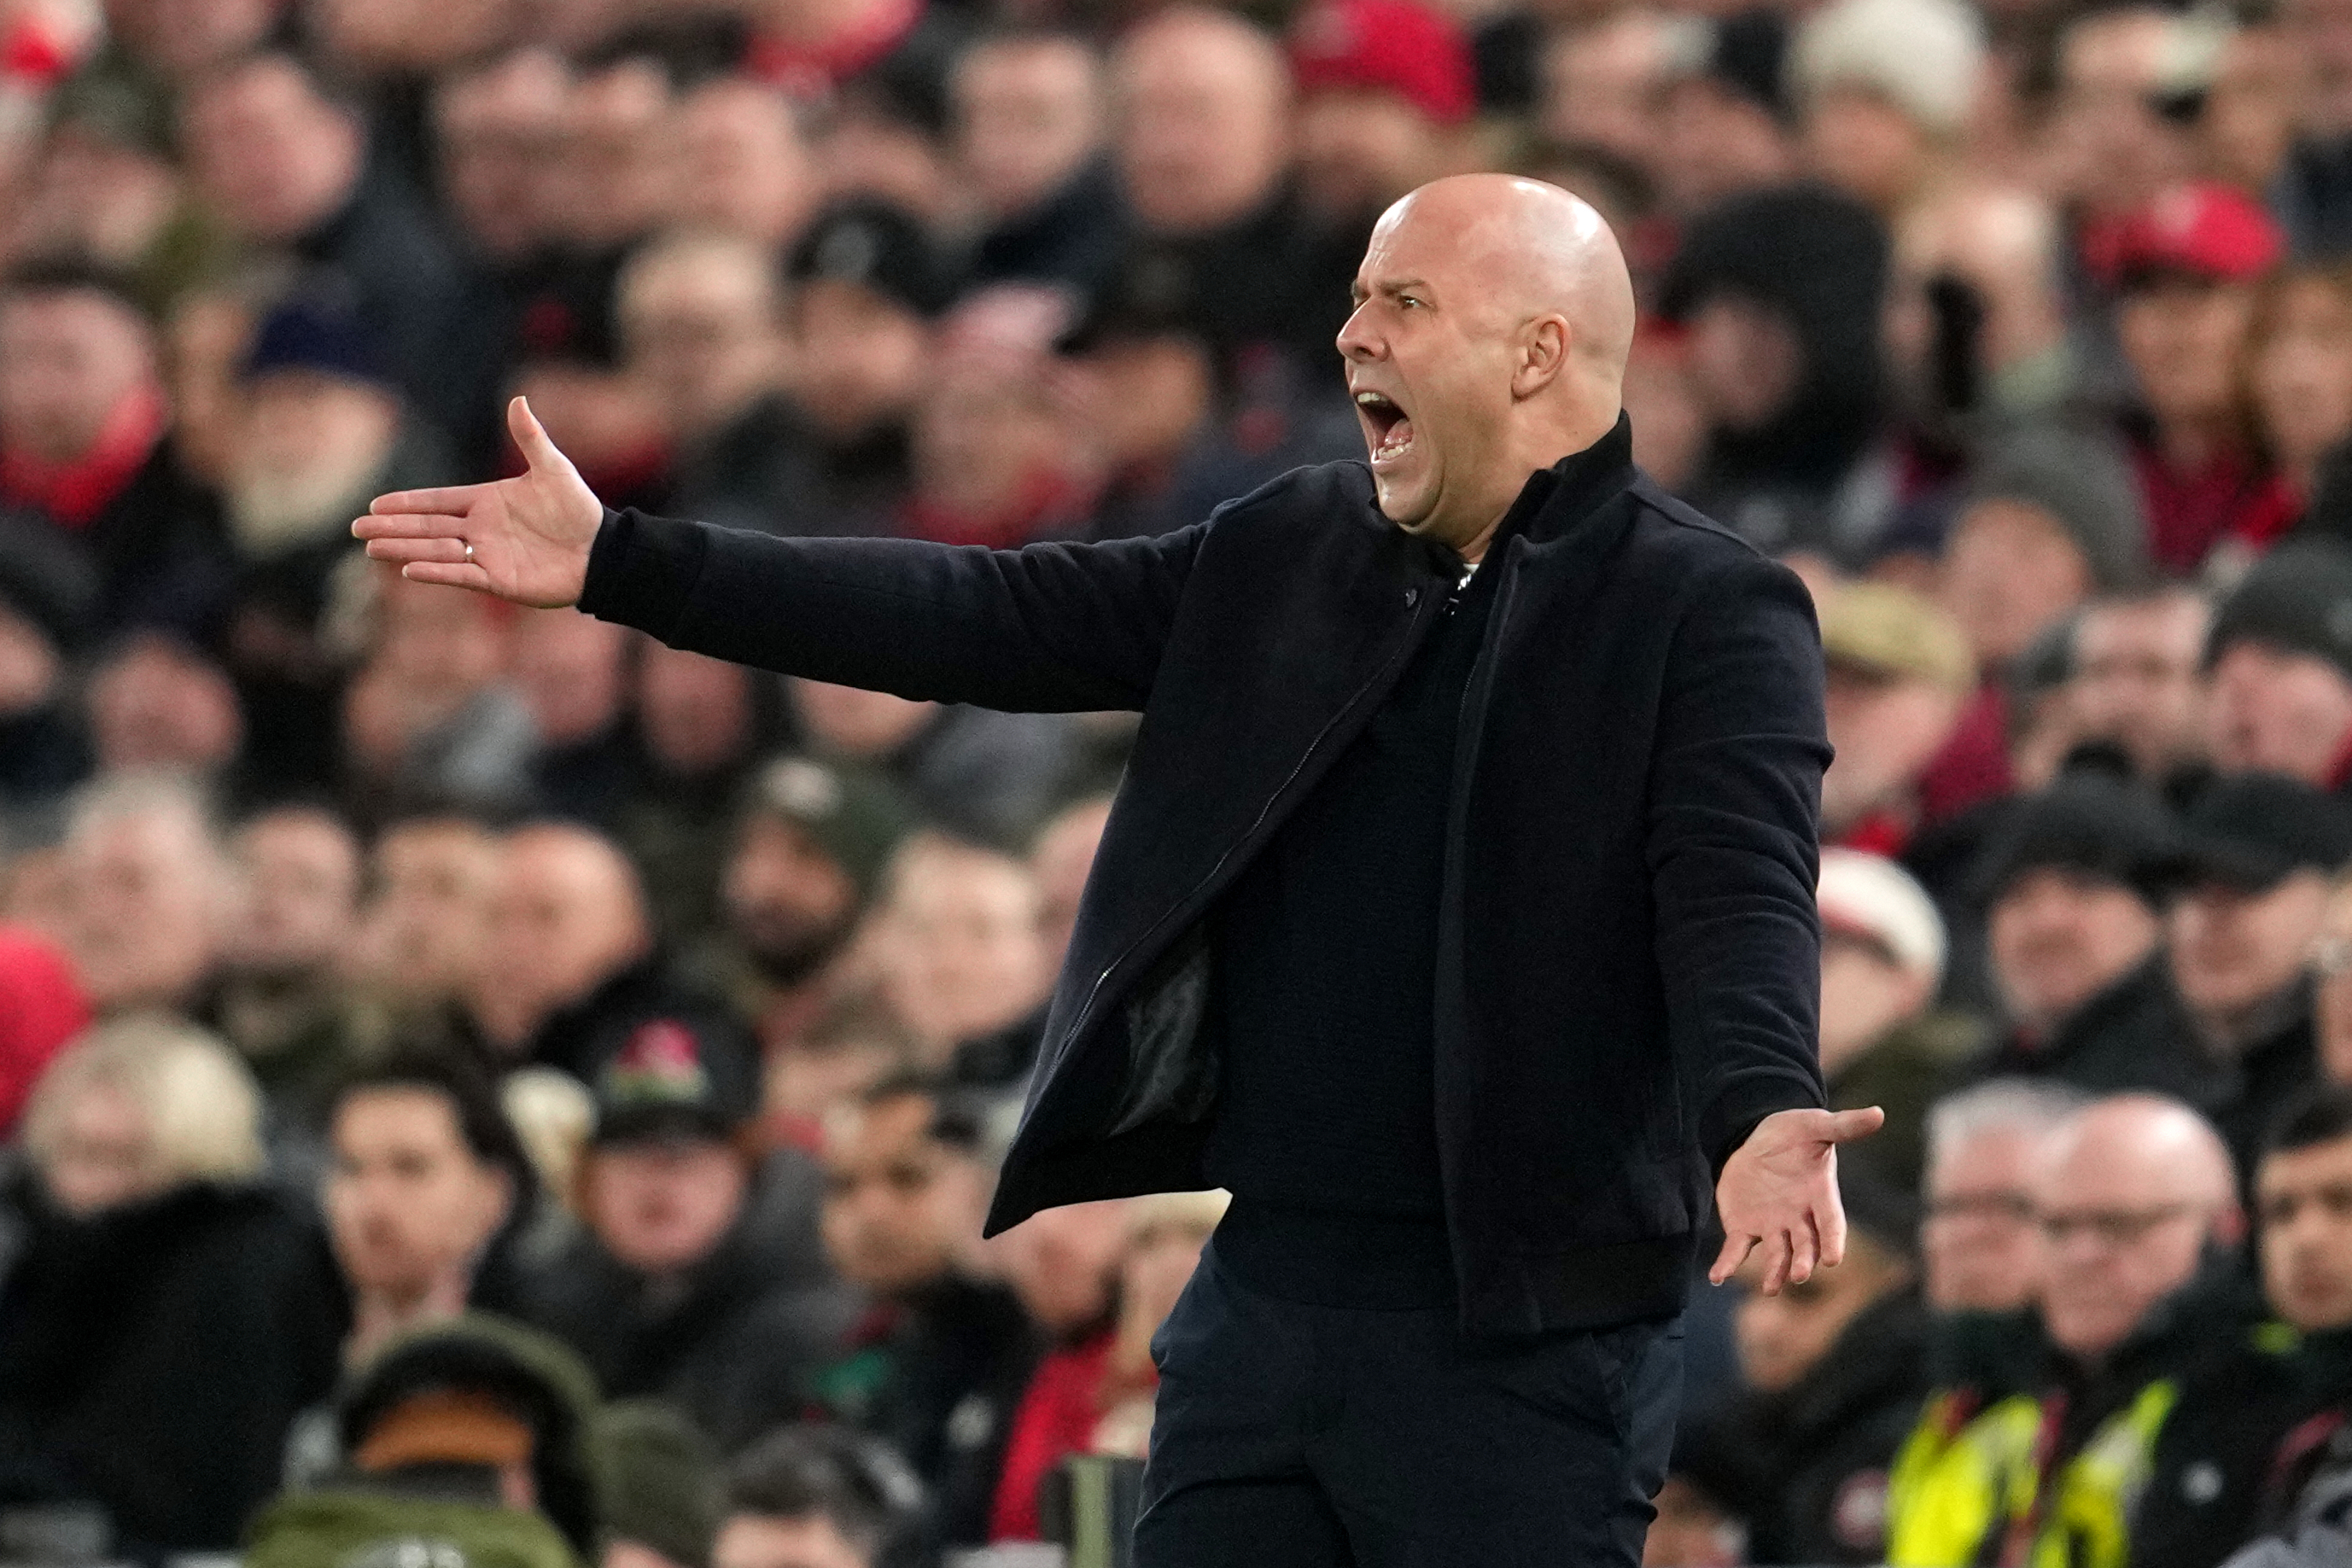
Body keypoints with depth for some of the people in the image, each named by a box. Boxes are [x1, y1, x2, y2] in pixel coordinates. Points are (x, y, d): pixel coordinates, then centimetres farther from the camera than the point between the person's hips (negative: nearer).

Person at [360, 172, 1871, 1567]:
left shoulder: (1714, 613, -7)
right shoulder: (1292, 552, 12)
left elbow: (1741, 893, -21)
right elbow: (994, 619, 11)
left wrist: (1760, 1121, -42)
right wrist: (619, 565, 6)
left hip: (1517, 1331, -6)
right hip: (1261, 1294, 7)